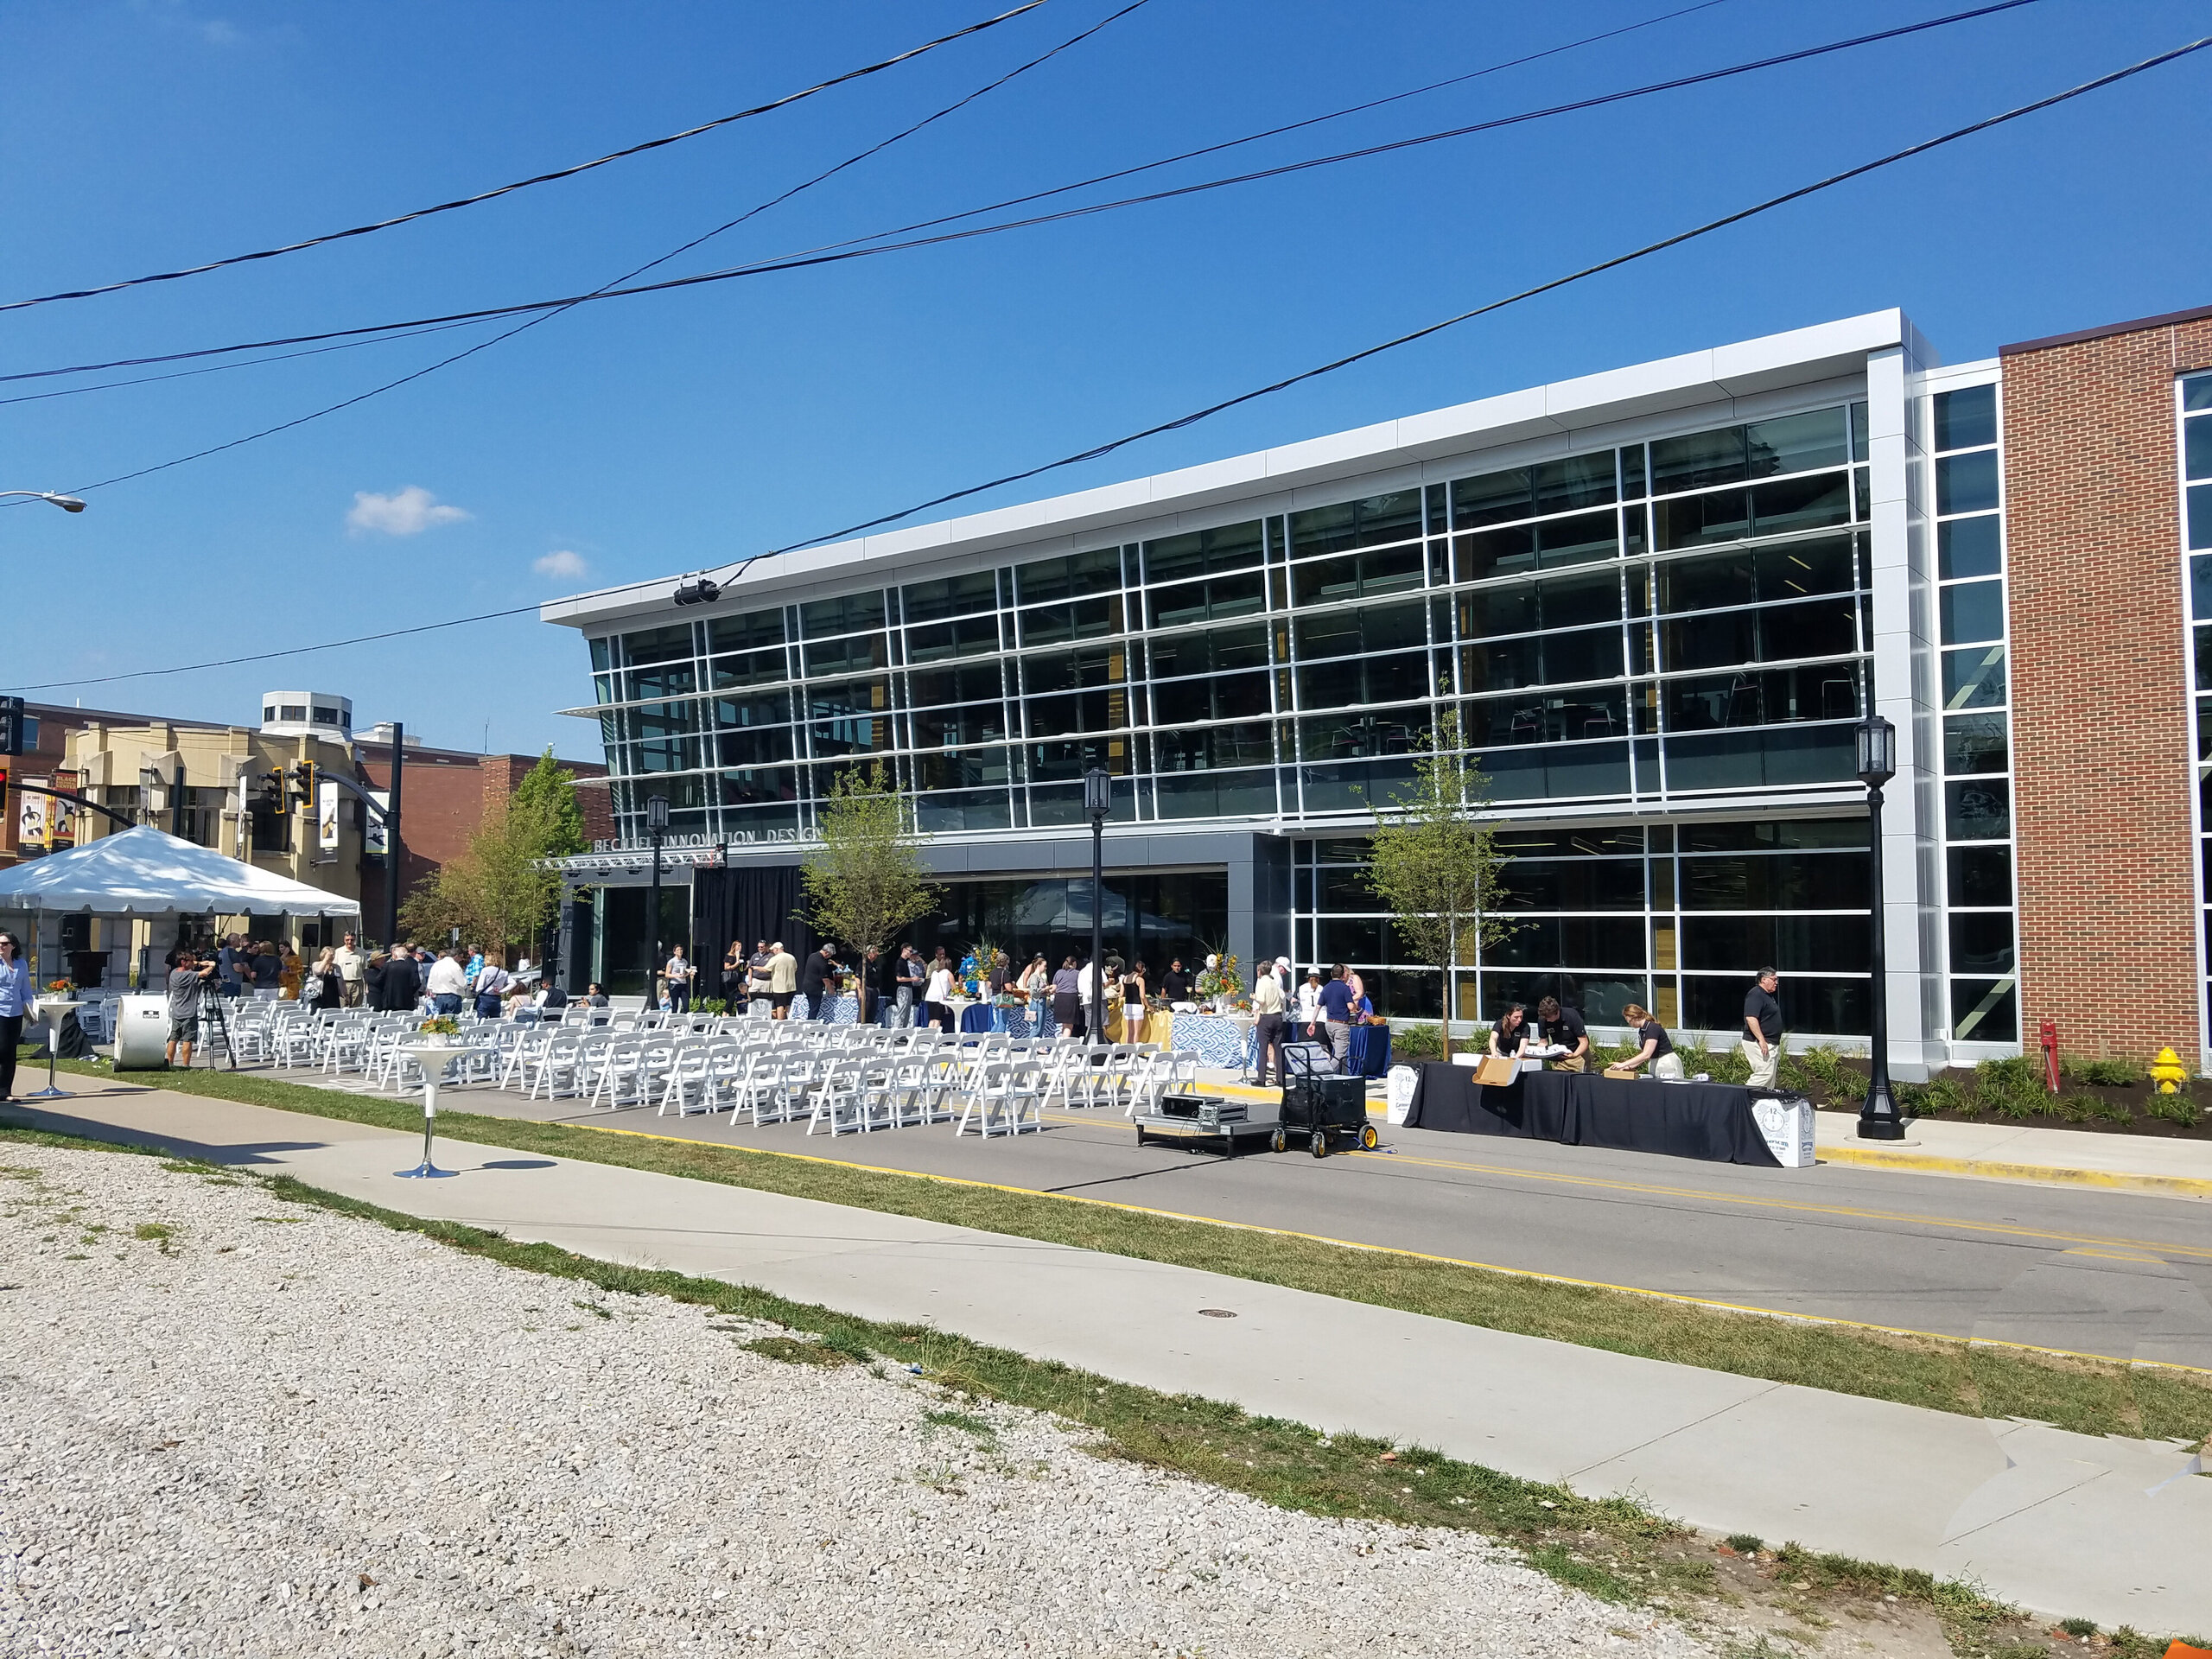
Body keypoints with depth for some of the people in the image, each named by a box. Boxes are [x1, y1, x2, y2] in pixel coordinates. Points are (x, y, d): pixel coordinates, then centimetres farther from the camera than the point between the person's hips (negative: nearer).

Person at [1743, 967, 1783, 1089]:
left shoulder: (1768, 996, 19)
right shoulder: (1755, 995, -14)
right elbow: (1751, 1018, -25)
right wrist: (1761, 1040, -28)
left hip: (1772, 1044, 11)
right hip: (1759, 1043, -11)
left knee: (1771, 1078, 9)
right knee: (1764, 1074, -18)